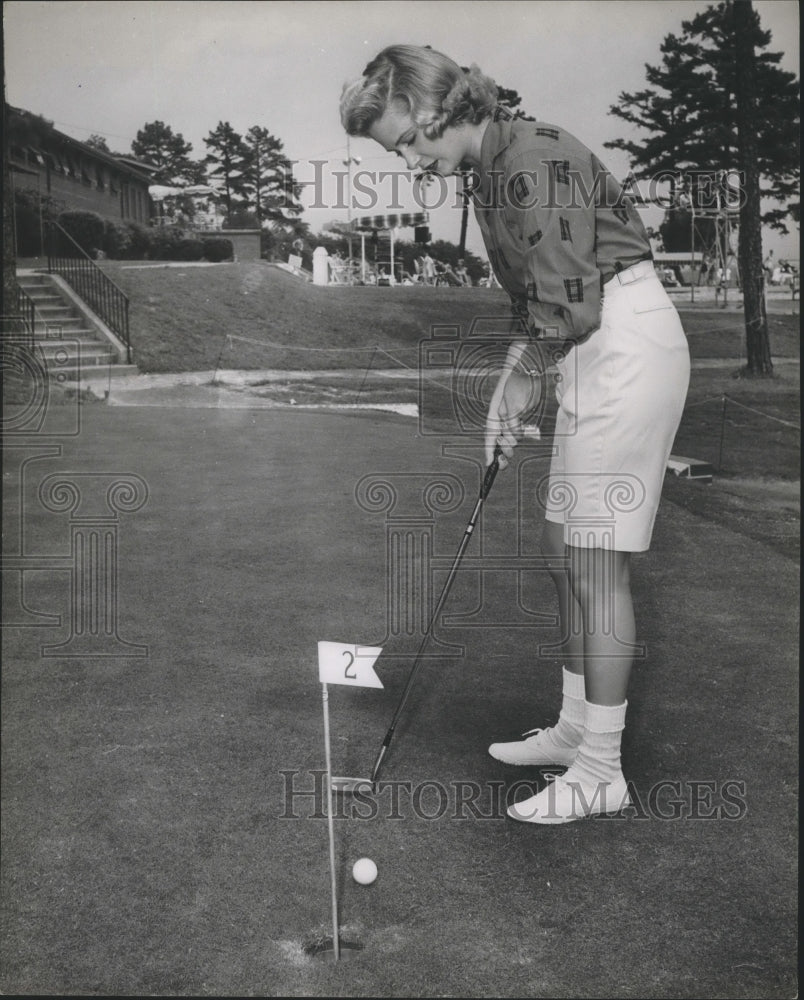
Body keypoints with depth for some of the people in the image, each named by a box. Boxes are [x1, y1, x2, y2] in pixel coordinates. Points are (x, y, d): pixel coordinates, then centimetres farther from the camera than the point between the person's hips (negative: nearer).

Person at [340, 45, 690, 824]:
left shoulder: (533, 160, -17)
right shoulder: (491, 177, 14)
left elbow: (567, 302, -21)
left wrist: (522, 381, -5)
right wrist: (508, 389, 6)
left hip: (626, 344, -10)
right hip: (592, 355, 10)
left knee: (595, 560, -7)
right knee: (565, 549, 13)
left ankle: (600, 773, 3)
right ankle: (574, 728, 26)